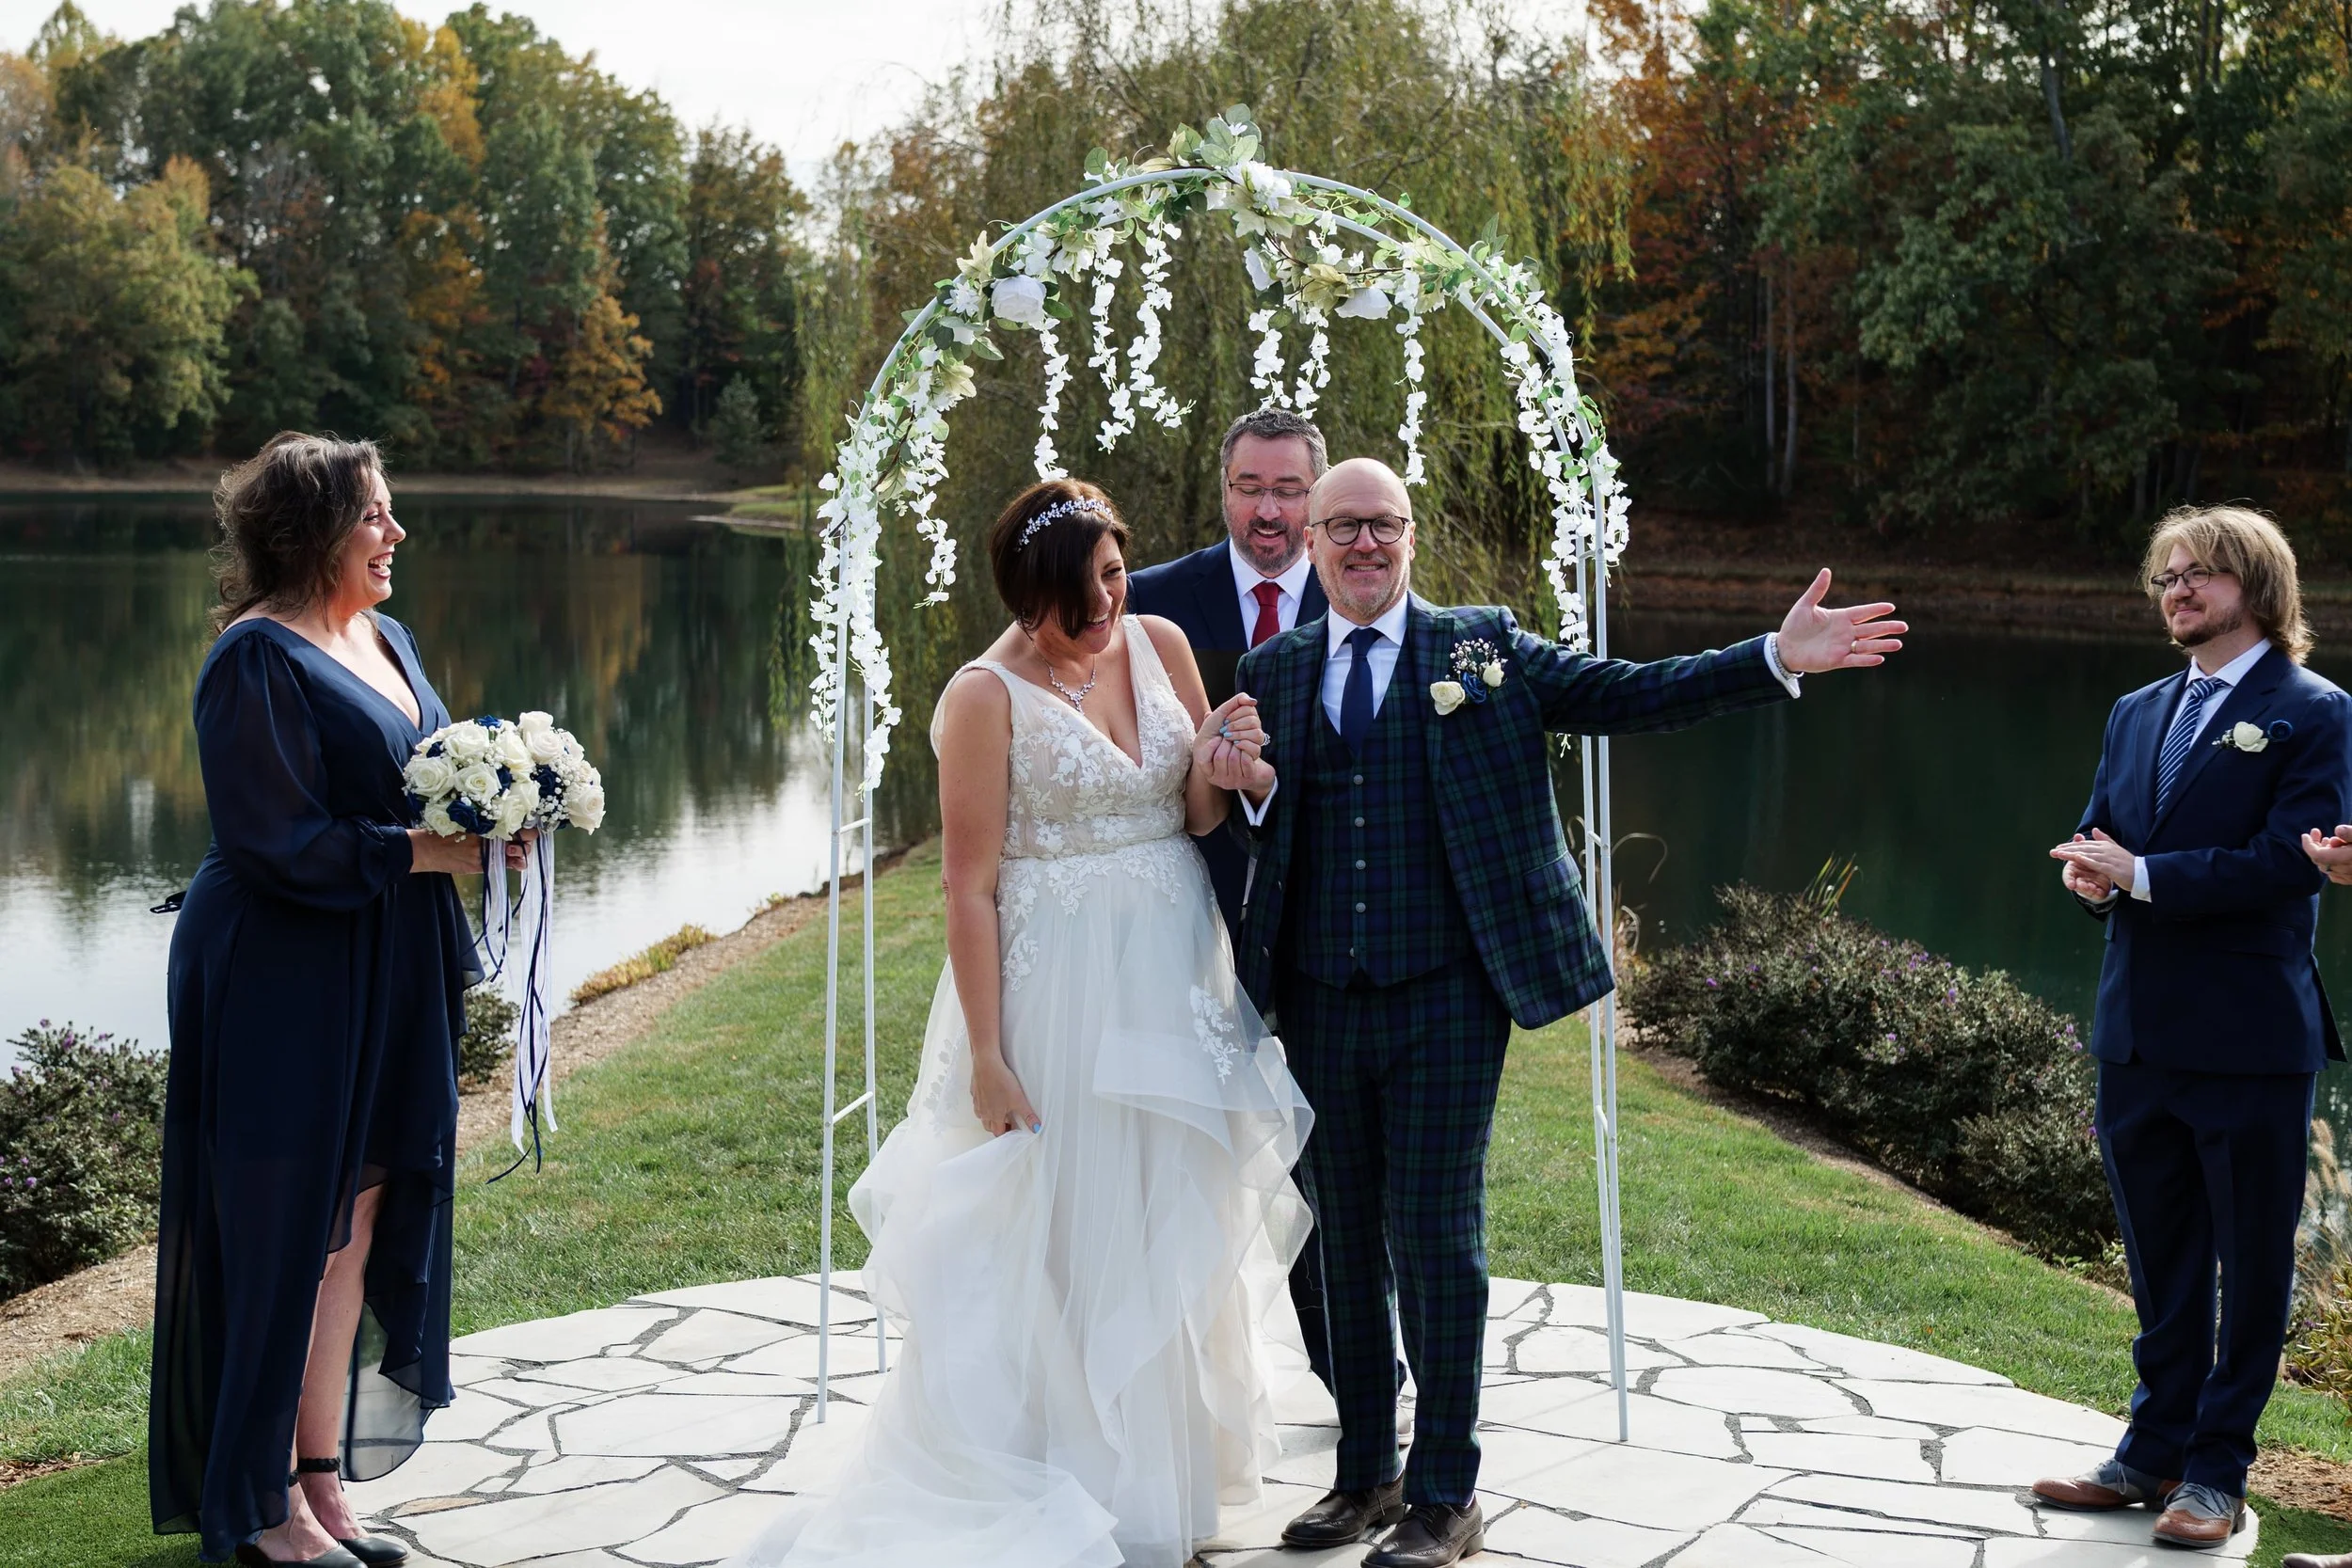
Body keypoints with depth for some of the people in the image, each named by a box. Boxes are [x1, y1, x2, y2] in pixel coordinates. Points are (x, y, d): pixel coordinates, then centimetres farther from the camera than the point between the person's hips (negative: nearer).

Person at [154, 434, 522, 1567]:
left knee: (355, 1234, 12)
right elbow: (276, 839, -20)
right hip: (283, 991, -8)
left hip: (384, 989, 9)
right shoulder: (258, 657, -15)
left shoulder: (384, 636, 13)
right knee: (283, 1237, 0)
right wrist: (425, 850, -18)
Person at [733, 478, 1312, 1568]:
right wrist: (986, 1057, -16)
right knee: (1062, 1234, 2)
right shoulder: (989, 695, -12)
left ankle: (1168, 1470, 32)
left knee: (1175, 1229, 15)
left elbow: (1199, 820, 11)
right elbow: (970, 887, -13)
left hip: (1178, 977, 6)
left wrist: (1218, 772, -13)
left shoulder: (1160, 645, 3)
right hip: (1060, 988, -6)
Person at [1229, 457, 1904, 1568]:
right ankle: (1364, 1474, 26)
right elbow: (1253, 826, 11)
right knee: (1344, 1243, 12)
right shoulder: (1272, 671, 10)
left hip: (1444, 1002, -3)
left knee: (1436, 1239, -2)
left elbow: (1632, 694, -1)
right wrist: (1250, 786, -13)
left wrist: (1777, 657, -11)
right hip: (1318, 1006, 3)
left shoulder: (1483, 650, 4)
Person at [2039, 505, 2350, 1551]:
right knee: (2160, 1260, 16)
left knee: (2251, 1262, 5)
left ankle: (2217, 1473, 13)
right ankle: (2154, 1451, 27)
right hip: (2138, 1032, 6)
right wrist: (2089, 870, -8)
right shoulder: (2137, 714, 15)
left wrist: (2141, 875, -17)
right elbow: (2100, 835, 16)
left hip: (2249, 1035, -6)